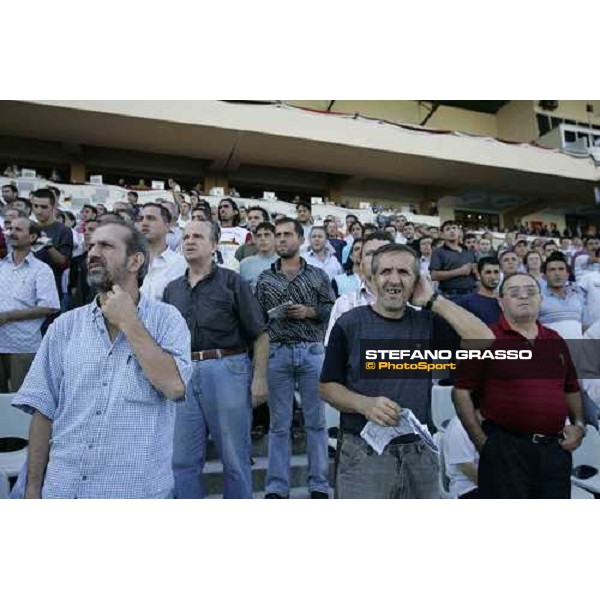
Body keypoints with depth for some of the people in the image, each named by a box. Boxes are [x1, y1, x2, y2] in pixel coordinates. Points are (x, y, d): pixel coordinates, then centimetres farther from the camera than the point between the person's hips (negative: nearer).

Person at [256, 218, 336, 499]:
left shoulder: (318, 275, 5)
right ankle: (276, 487, 19)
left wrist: (309, 312, -11)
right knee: (279, 423, 8)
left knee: (316, 420, 8)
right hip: (276, 353, 1)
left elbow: (332, 309, 4)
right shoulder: (265, 278, 7)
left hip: (311, 352, 0)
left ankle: (319, 484, 21)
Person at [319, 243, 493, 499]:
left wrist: (434, 300, -10)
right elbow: (328, 386, -4)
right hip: (363, 452, -3)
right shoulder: (349, 324, -6)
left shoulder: (427, 323, 2)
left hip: (419, 452, 3)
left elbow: (485, 341, -10)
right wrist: (365, 404, -22)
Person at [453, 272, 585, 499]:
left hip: (555, 448, 6)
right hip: (504, 447, -5)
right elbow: (461, 392, -9)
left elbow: (572, 389, 22)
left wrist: (578, 424, 7)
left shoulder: (555, 341, 13)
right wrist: (481, 440, -11)